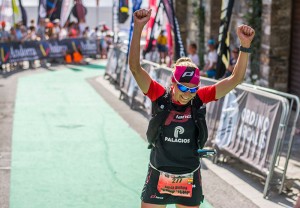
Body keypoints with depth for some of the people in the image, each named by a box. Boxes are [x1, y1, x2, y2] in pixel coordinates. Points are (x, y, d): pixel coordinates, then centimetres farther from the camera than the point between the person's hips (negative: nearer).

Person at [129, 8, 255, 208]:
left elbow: (236, 79, -14)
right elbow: (135, 67, -23)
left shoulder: (200, 98, -9)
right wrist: (138, 28, -34)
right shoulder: (160, 96, -12)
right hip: (159, 177, -1)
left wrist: (245, 45, -27)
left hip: (190, 179, 1)